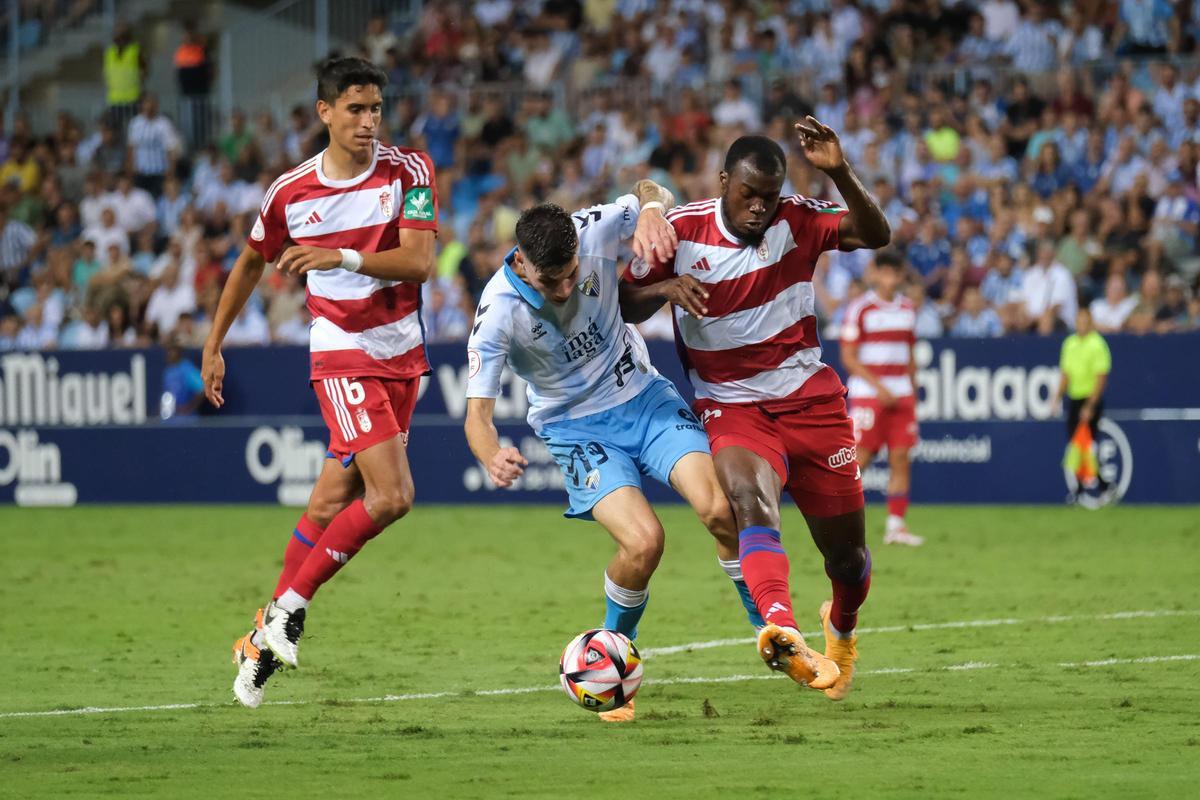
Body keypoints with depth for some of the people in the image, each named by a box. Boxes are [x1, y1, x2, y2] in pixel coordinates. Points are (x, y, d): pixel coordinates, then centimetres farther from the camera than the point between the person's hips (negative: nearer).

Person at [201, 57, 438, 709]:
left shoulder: (408, 171, -4)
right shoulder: (291, 191, -4)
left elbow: (418, 262, -16)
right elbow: (251, 264, 14)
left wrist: (345, 257, -30)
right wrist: (213, 346, 18)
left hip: (402, 352, 3)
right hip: (341, 353, -3)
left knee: (331, 505, 5)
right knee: (391, 496, -19)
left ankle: (266, 634, 18)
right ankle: (291, 605, -4)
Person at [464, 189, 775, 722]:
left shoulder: (592, 233, -18)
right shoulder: (498, 312, -25)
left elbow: (650, 193, 3)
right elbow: (477, 413, -23)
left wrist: (651, 211, -23)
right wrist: (493, 458, -47)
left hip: (642, 394, 3)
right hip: (577, 427, -3)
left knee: (719, 509, -19)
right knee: (643, 540, -24)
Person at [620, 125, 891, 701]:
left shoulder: (795, 220, -2)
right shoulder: (681, 230, -5)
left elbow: (875, 235, -14)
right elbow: (624, 308, 0)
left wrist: (839, 173, -29)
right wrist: (666, 288, -21)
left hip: (810, 399, 2)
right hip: (732, 408, -2)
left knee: (847, 554, 9)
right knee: (749, 496, -35)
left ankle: (842, 628, 46)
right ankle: (783, 634, -58)